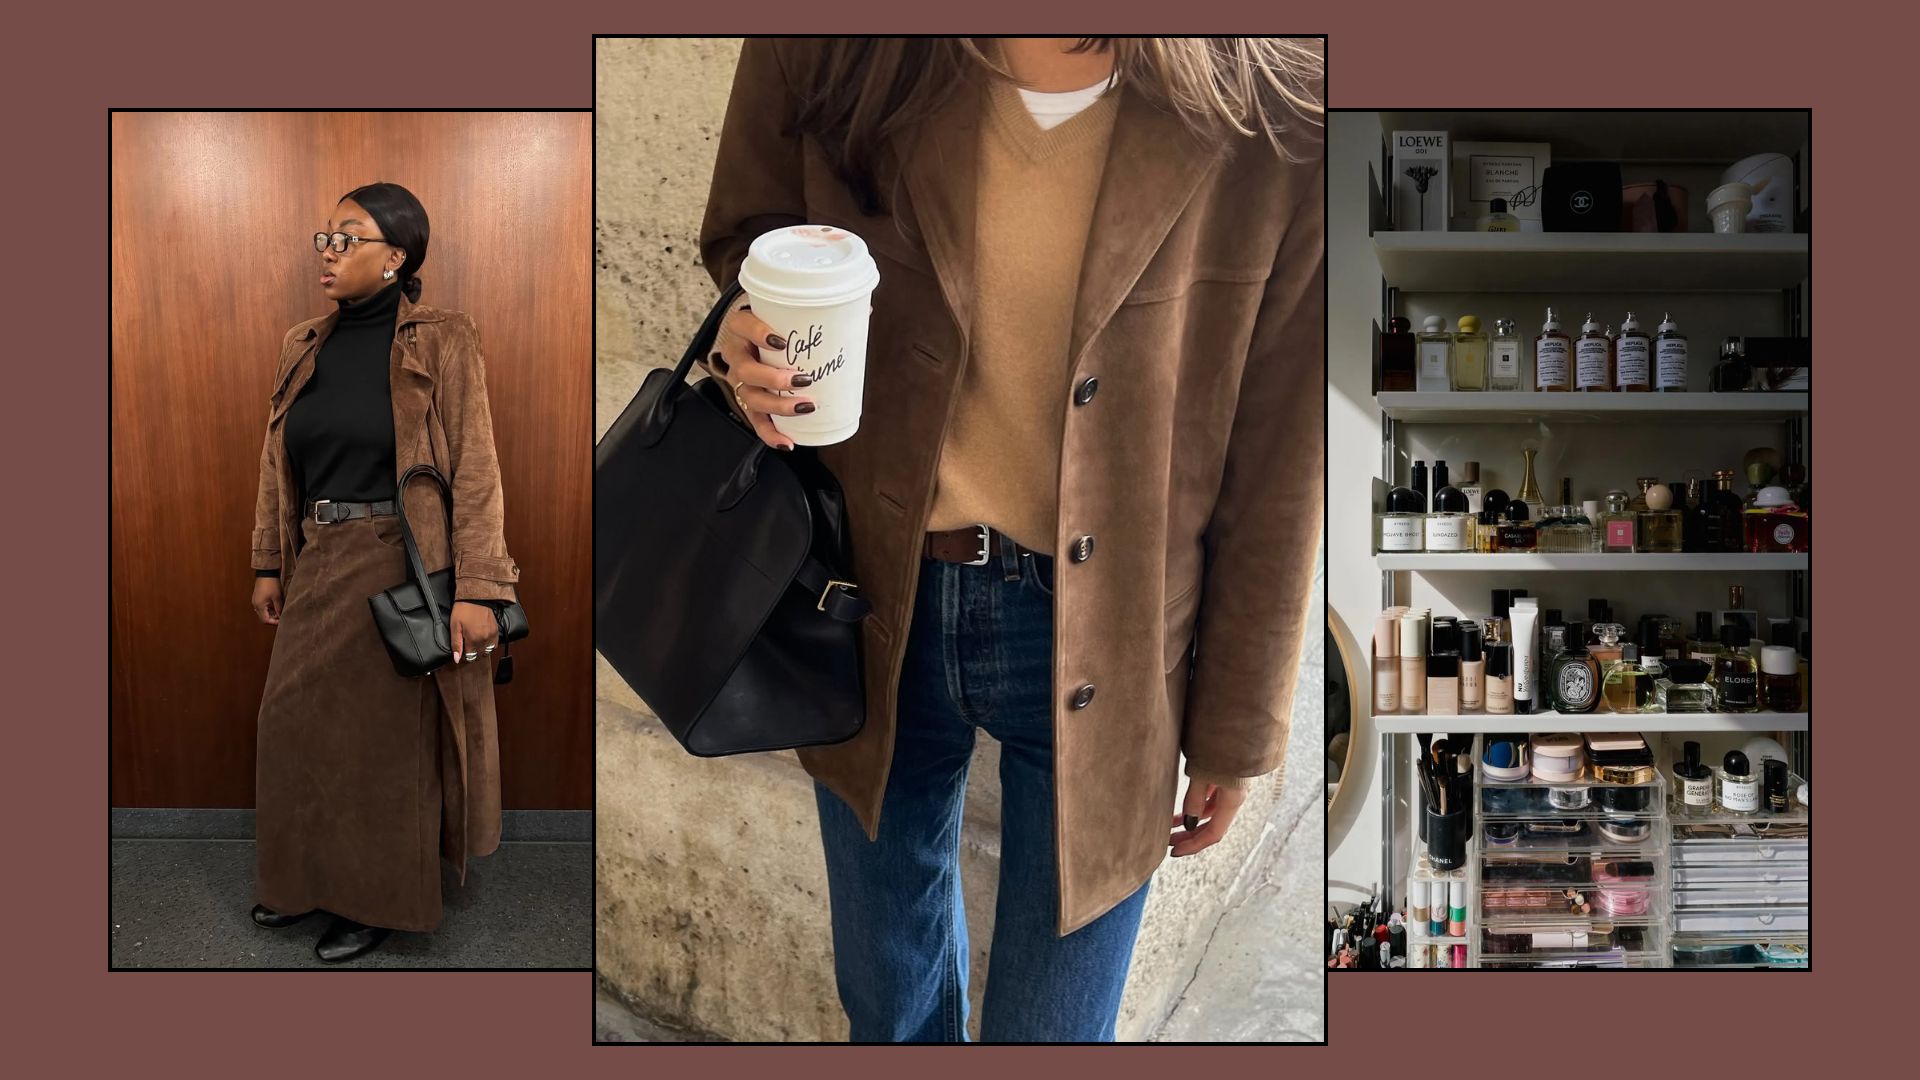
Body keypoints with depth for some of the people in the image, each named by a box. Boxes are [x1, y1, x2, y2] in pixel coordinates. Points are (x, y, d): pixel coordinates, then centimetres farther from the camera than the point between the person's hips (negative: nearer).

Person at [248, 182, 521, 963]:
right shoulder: (303, 347, 8)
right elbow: (277, 464, 15)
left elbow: (475, 471, -14)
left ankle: (379, 899, 23)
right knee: (298, 724, 14)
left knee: (387, 733, 5)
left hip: (399, 565, -6)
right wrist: (270, 565, 14)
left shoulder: (441, 344, -10)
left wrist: (476, 588, -20)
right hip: (317, 566, 6)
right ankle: (311, 879, 34)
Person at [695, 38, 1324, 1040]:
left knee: (1051, 1029, 16)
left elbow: (1277, 468, -9)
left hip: (1098, 639, -2)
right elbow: (746, 234, 6)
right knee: (887, 998, 28)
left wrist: (1236, 732, 1)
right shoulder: (830, 52, -15)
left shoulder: (1278, 127, -19)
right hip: (875, 603, 3)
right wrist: (753, 337, -20)